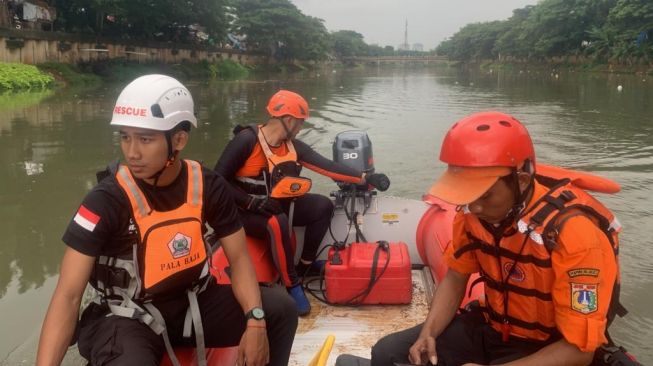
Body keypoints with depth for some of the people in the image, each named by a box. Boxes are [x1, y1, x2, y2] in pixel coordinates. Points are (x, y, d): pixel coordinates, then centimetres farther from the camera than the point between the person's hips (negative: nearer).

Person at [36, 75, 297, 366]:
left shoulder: (208, 187, -8)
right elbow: (68, 295, -20)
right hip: (128, 318, -4)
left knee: (281, 308, -11)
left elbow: (238, 257, -2)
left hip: (193, 304, 5)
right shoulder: (106, 200, -18)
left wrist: (255, 322, -18)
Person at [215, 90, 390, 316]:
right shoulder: (247, 140, -20)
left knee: (322, 207, -5)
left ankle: (304, 266, 6)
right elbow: (219, 180, -20)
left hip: (274, 206, 7)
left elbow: (328, 166, -3)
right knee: (278, 224, -36)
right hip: (245, 211, -7)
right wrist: (253, 202, -27)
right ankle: (293, 286, -19)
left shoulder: (293, 146, 0)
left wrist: (366, 179, -10)